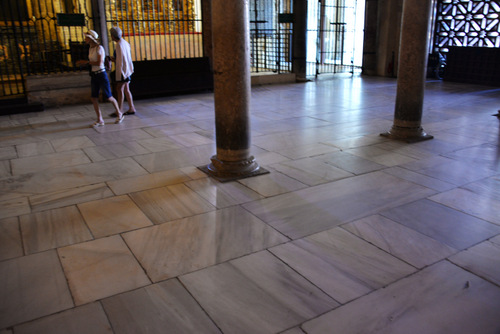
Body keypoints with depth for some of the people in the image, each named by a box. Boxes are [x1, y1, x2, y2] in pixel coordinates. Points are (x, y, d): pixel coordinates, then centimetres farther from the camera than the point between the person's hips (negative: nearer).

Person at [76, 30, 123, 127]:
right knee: (93, 98, 1)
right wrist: (82, 63, 6)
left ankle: (119, 114, 24)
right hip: (94, 75, 8)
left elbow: (99, 63, -20)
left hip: (101, 75, -8)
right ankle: (100, 120, 8)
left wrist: (86, 62, -13)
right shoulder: (91, 48, 11)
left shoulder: (99, 48, -13)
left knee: (108, 97, 2)